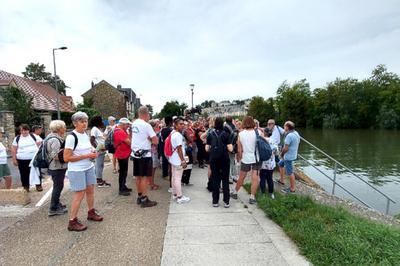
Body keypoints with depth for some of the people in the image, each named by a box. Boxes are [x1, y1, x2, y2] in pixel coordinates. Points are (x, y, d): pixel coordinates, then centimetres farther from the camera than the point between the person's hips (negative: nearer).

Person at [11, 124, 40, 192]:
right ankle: (26, 187, 24)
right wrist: (14, 159, 2)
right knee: (24, 174, 9)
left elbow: (39, 145, 6)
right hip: (22, 160, 0)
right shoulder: (17, 138, 3)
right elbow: (14, 150, 6)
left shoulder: (33, 136, 3)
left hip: (34, 158, 0)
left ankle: (38, 185, 16)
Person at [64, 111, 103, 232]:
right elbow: (66, 158, -20)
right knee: (79, 194, -2)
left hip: (89, 167, 7)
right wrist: (86, 156, -21)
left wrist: (93, 152, 1)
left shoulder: (86, 134, 7)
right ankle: (72, 222, 11)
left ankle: (91, 212, 33)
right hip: (77, 170, -7)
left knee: (90, 190, 15)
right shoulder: (71, 137, -17)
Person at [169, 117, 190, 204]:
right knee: (178, 178, -3)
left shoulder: (173, 133, 10)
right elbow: (179, 149, -21)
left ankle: (174, 194, 28)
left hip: (173, 159, 10)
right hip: (178, 161, -10)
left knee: (174, 177, 17)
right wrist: (183, 161, -18)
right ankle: (180, 197, 6)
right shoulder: (178, 135, -20)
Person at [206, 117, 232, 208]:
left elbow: (207, 148, 1)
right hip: (224, 159, -1)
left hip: (213, 159, 2)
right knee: (225, 180, 9)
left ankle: (215, 201, 15)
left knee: (215, 179, 10)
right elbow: (230, 149, -9)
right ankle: (226, 201, 10)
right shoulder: (225, 134, -7)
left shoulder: (210, 134, -1)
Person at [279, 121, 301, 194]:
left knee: (290, 172, 1)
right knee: (280, 164, 26)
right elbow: (297, 144, 15)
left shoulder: (289, 136, -25)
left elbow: (285, 148, -26)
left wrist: (281, 154, -7)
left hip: (288, 157, -10)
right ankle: (282, 180, 35)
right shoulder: (296, 133, 6)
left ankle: (292, 188, 12)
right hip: (293, 154, 10)